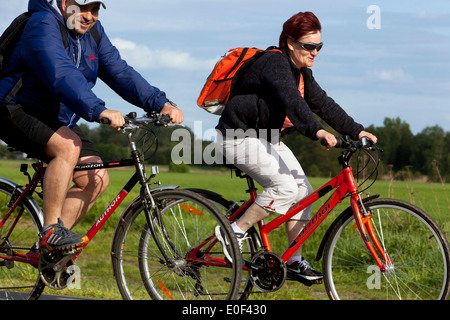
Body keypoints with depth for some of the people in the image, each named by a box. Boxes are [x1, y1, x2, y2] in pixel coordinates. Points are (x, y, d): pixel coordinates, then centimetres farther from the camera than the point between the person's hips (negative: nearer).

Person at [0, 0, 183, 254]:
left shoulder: (93, 33, 5)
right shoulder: (43, 26, -22)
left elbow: (120, 72, 0)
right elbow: (62, 75, -38)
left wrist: (160, 103, -14)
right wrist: (98, 111, -51)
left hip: (56, 120, 9)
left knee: (96, 180, -3)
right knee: (69, 145, -34)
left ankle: (52, 248, 4)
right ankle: (51, 231, -26)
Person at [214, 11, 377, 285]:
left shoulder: (302, 72, 7)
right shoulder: (274, 63, -22)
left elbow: (323, 104, 6)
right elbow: (291, 101, -37)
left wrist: (356, 131, -4)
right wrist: (316, 131, -51)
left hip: (268, 139, 9)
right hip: (241, 136, -9)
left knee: (304, 191, -1)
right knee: (286, 186, -24)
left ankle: (295, 263, 4)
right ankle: (234, 232, -10)